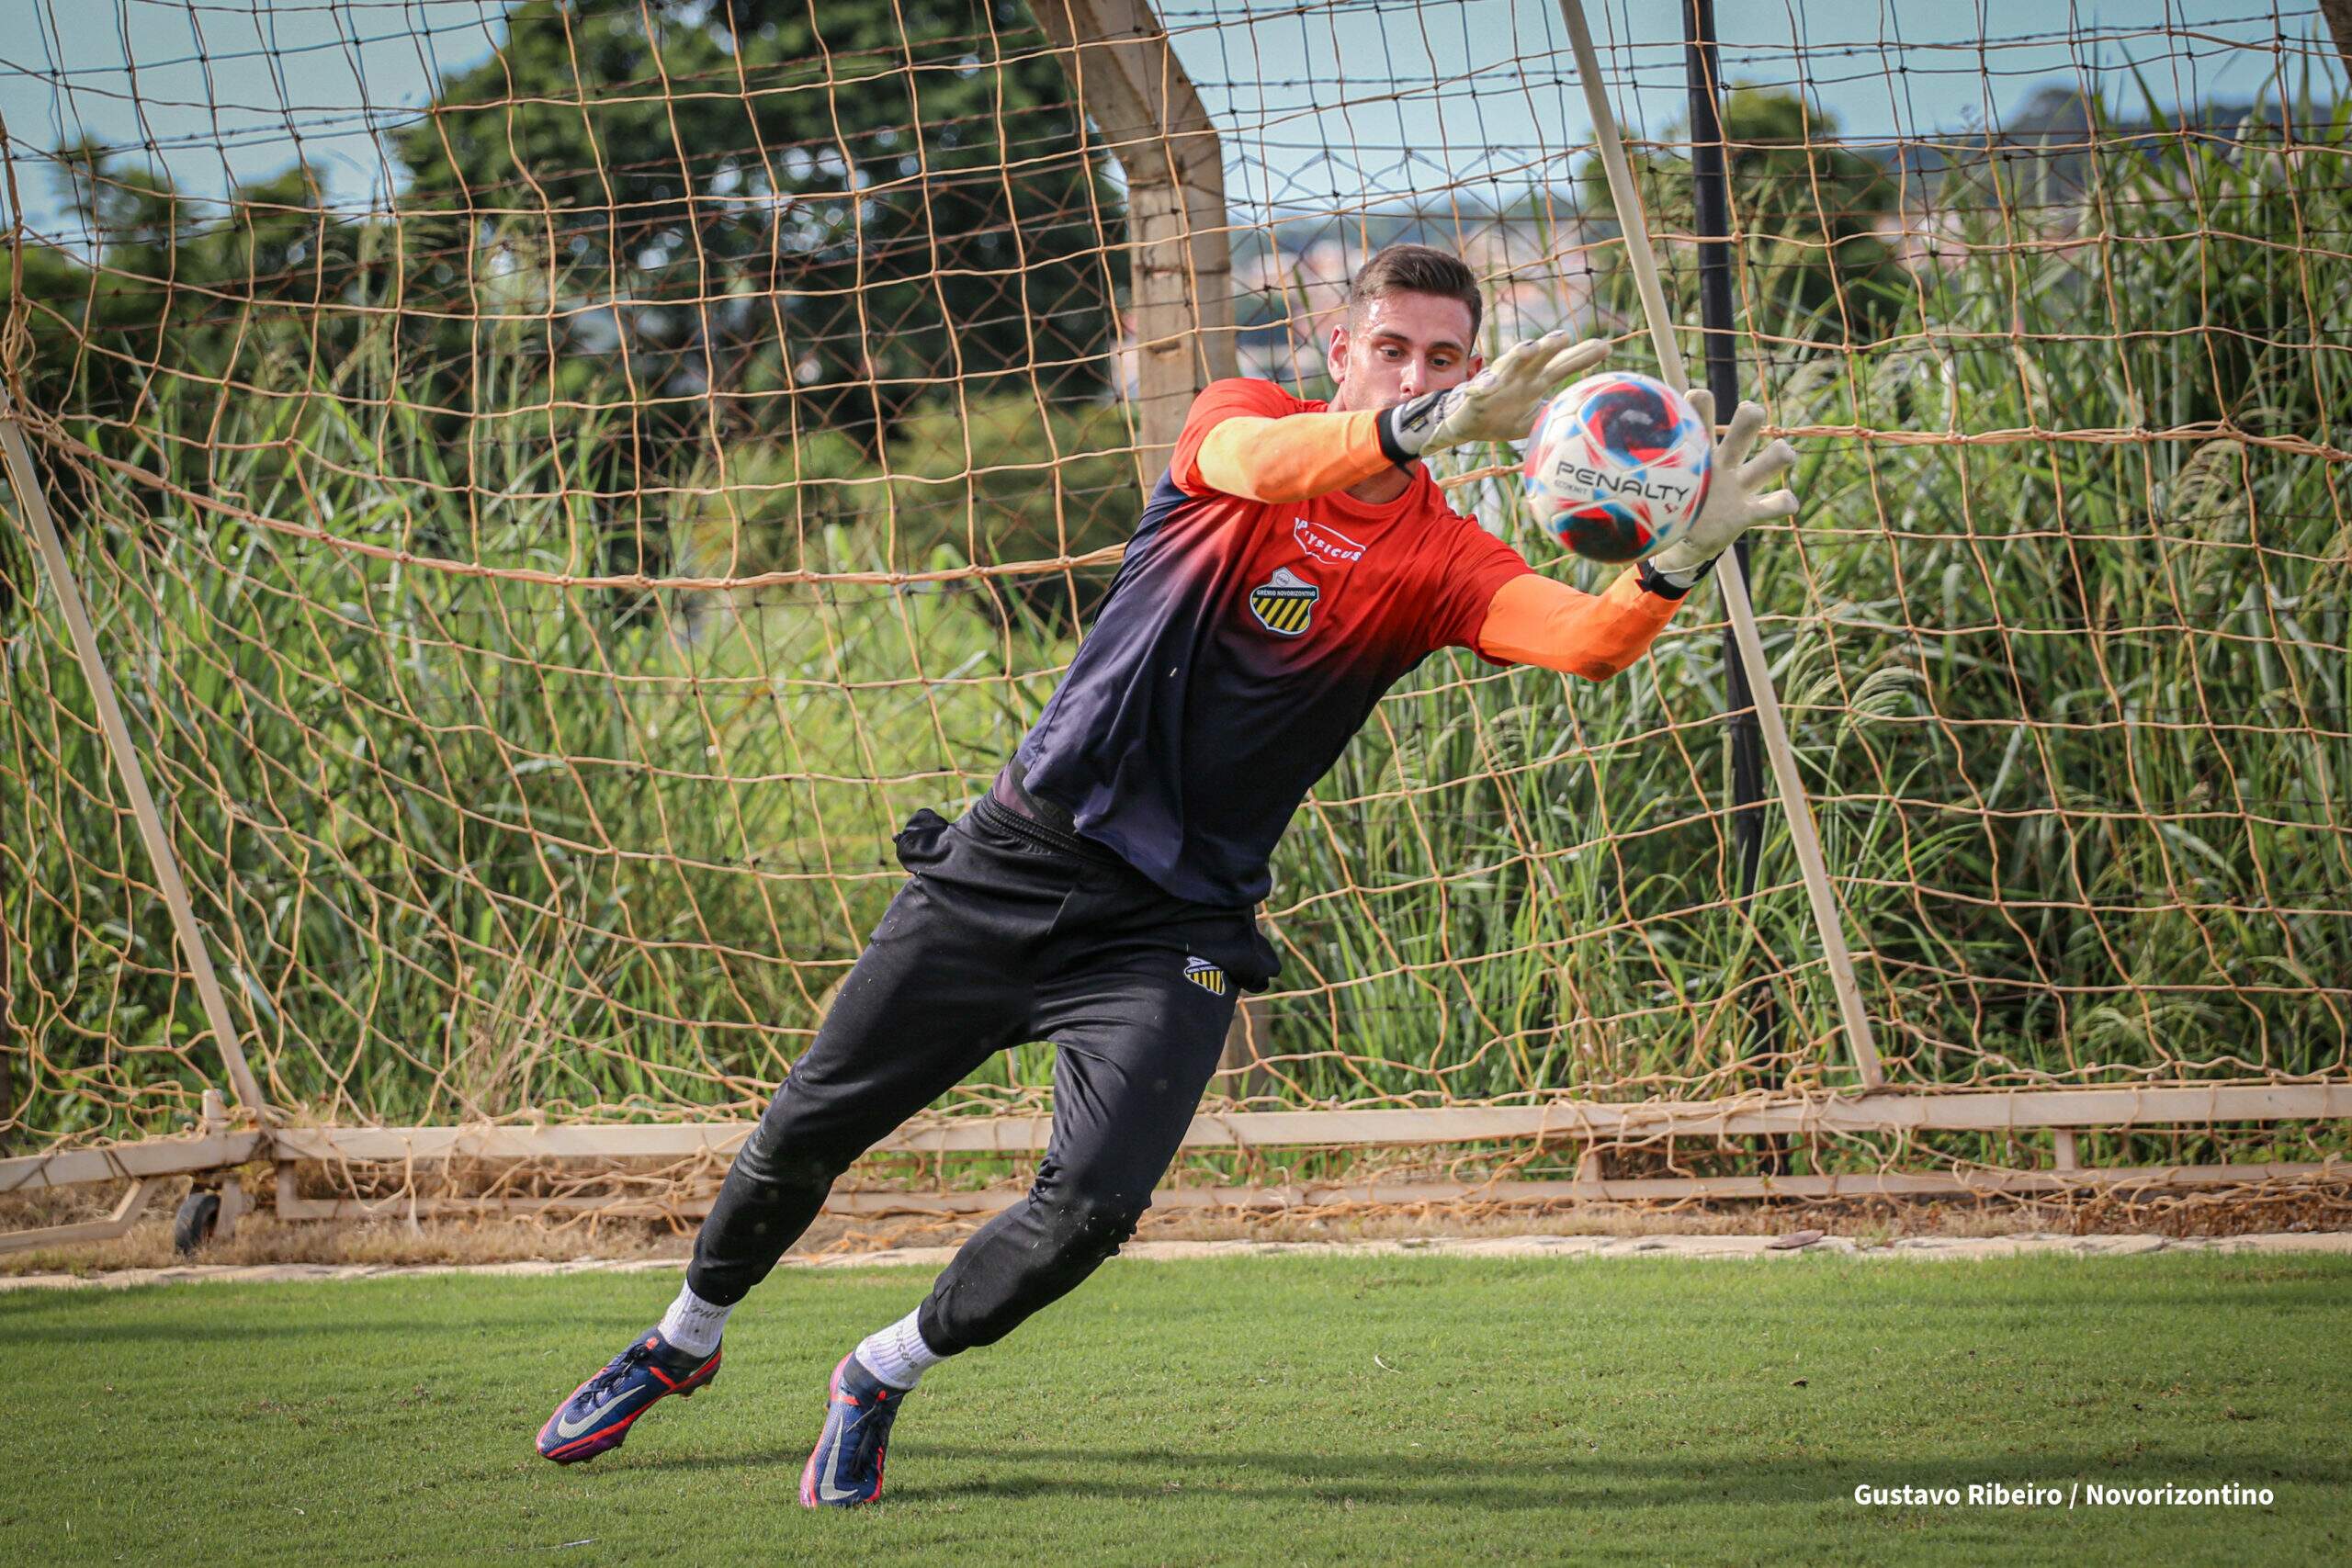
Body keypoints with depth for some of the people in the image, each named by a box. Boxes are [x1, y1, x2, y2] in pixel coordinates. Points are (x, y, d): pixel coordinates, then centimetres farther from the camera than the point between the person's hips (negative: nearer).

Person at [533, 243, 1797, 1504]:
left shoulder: (1443, 563, -4)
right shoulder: (1243, 419, -6)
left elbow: (1585, 640, -23)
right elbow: (1256, 462, -32)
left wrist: (1677, 563, -45)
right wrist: (1427, 430, -50)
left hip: (1175, 927, 0)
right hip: (1015, 865, 0)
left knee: (1091, 1209, -17)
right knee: (805, 1131, 6)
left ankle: (880, 1379, 11)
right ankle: (684, 1342, 36)